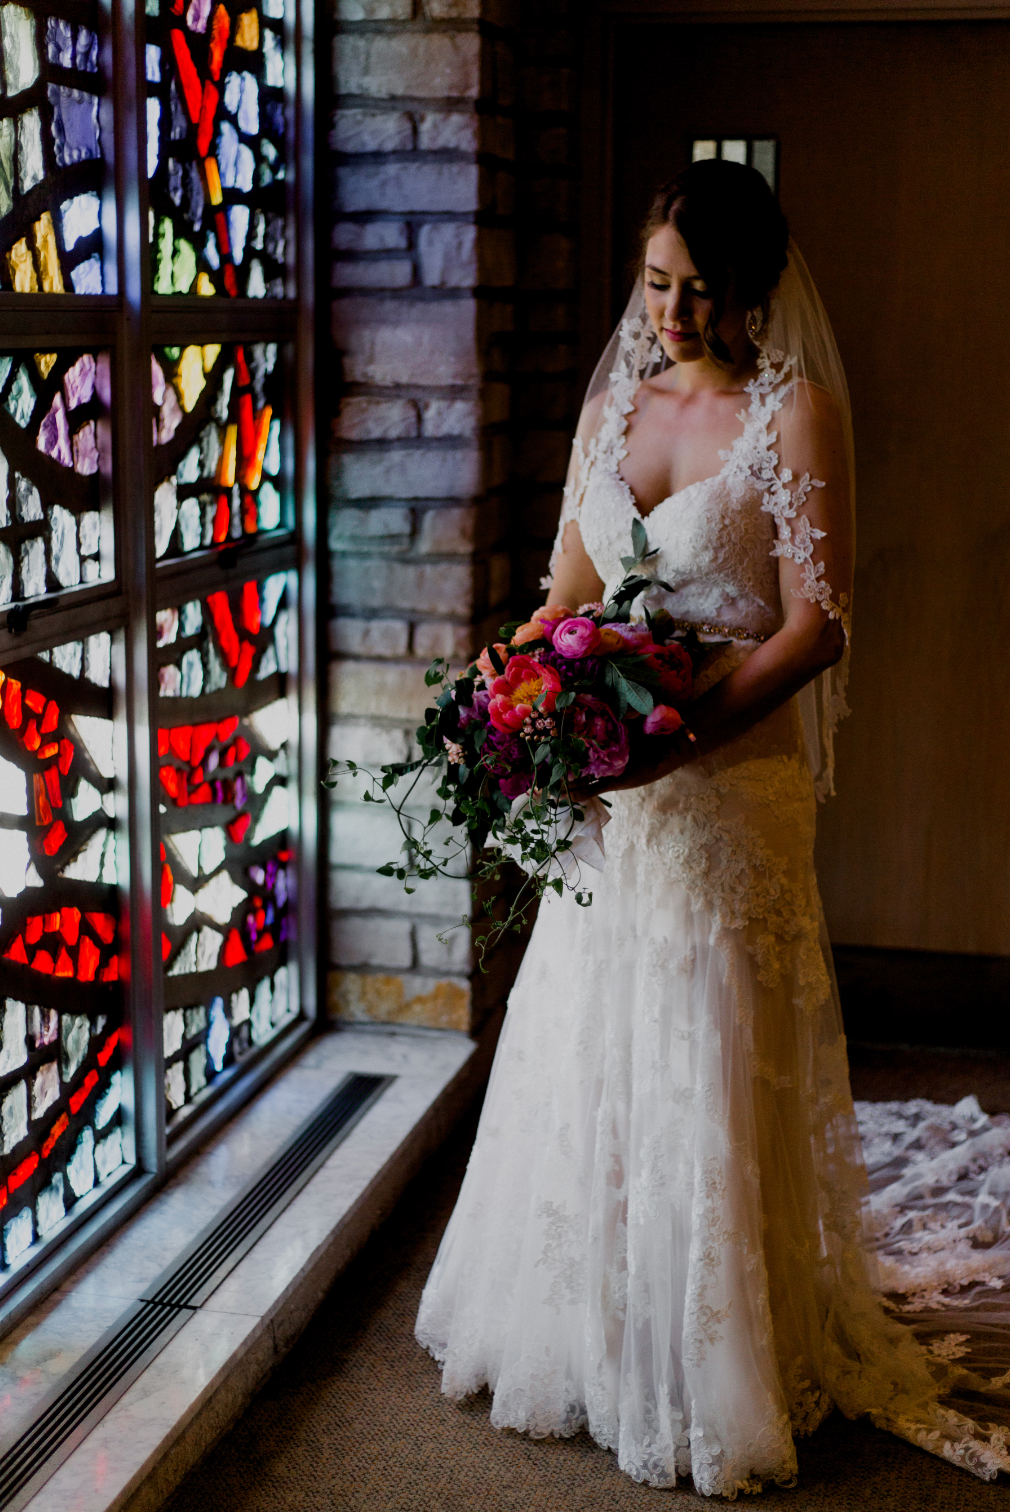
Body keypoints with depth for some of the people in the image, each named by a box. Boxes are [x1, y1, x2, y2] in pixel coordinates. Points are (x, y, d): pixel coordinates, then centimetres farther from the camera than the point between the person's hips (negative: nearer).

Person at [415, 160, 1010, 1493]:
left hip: (732, 783, -5)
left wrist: (681, 734, -26)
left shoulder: (796, 413, -7)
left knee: (710, 1073, 2)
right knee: (585, 1058, 13)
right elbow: (570, 590, 13)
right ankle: (584, 1331, 33)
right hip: (607, 788, 6)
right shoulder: (614, 401, 10)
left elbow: (818, 626, -14)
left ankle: (721, 1369, 20)